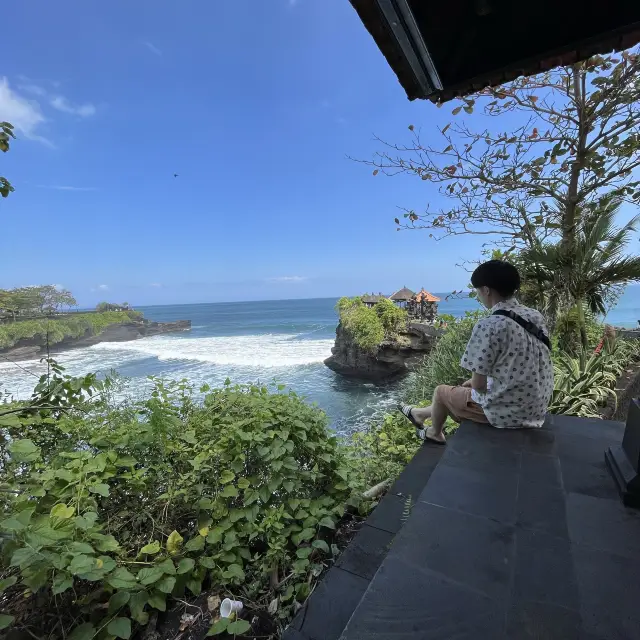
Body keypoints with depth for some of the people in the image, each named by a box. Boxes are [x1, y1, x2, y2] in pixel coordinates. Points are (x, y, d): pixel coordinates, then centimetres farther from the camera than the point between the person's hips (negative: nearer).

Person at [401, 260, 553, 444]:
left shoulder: (489, 326, -24)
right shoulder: (535, 317, 1)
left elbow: (479, 385, -20)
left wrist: (473, 382, 4)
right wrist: (475, 379, 14)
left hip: (508, 412, -7)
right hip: (536, 410, 7)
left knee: (442, 391, 17)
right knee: (466, 389, 28)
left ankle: (434, 433, 46)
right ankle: (422, 414, 50)